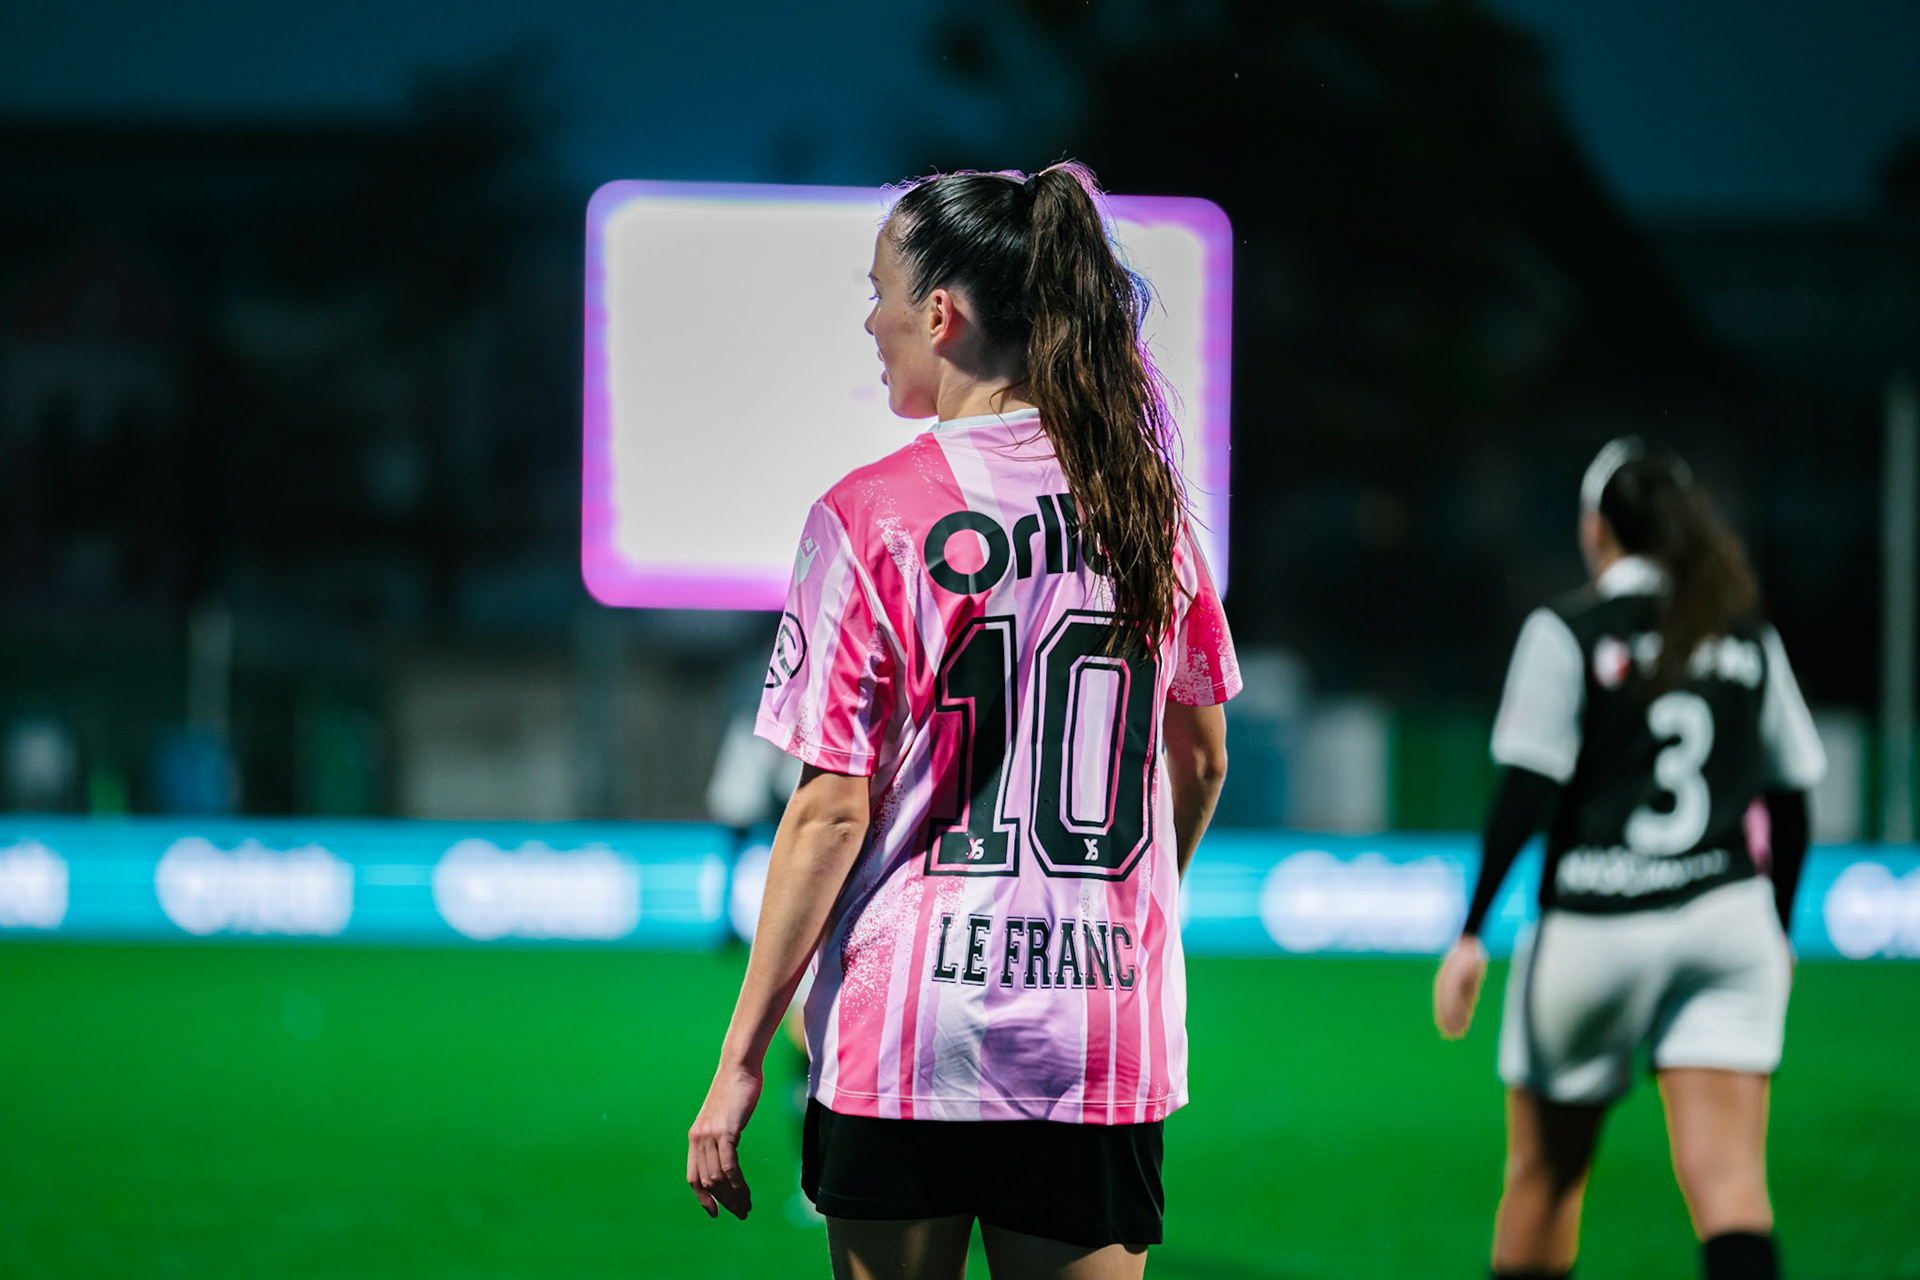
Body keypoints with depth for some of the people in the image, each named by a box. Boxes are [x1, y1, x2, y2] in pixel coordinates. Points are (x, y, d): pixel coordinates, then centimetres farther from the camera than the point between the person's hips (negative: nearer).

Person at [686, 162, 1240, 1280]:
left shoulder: (872, 516, -9)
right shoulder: (1146, 498, 4)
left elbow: (833, 812, -10)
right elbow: (1201, 760, 15)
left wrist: (741, 1060, -5)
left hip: (908, 1031, -3)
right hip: (1105, 1040, 3)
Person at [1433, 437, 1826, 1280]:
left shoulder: (1568, 633, -3)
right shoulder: (1749, 639, 9)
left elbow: (1524, 793, -8)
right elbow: (1791, 799, 14)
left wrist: (1472, 934, -5)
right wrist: (1781, 929, 27)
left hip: (1594, 931, -2)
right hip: (1727, 925, 2)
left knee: (1542, 1176, 14)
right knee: (1729, 1178, -7)